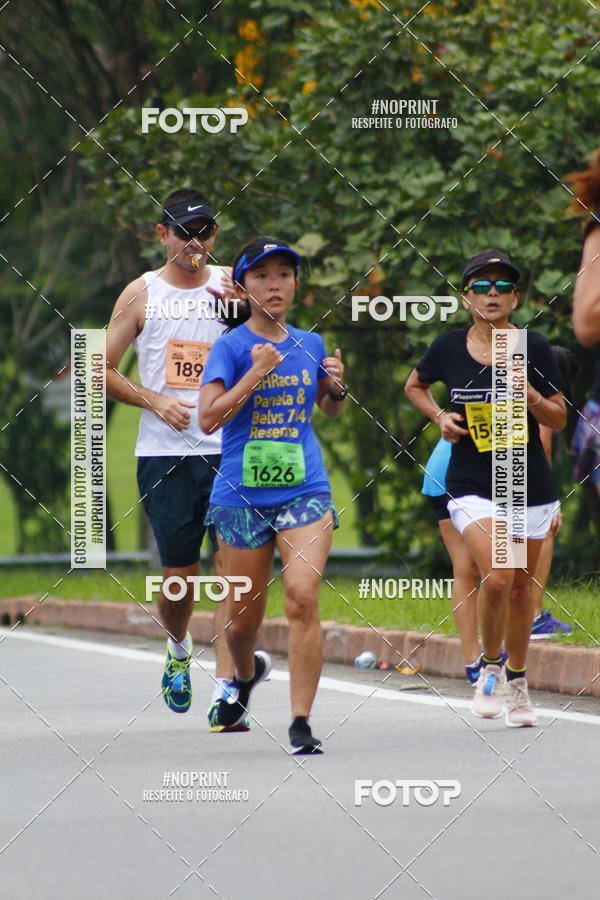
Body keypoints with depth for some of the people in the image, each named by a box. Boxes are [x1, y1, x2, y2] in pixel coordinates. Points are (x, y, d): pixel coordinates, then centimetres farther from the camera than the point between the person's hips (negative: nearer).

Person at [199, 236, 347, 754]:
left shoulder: (310, 345, 9)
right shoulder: (231, 348, -4)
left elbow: (331, 410, 25)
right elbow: (208, 419, -15)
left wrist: (338, 387, 3)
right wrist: (255, 375, -21)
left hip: (305, 490, 2)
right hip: (242, 492, -1)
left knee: (303, 597, -17)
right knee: (244, 614, 9)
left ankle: (301, 722, -13)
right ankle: (246, 674, 44)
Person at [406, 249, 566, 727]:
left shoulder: (534, 348, -4)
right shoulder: (449, 348, -3)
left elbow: (560, 419, 0)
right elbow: (415, 386, 18)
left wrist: (530, 396, -19)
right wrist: (439, 416, 0)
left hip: (530, 485, 1)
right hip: (472, 486, -1)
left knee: (520, 586, 10)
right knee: (496, 577, -20)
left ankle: (517, 682, 29)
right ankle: (491, 666, 5)